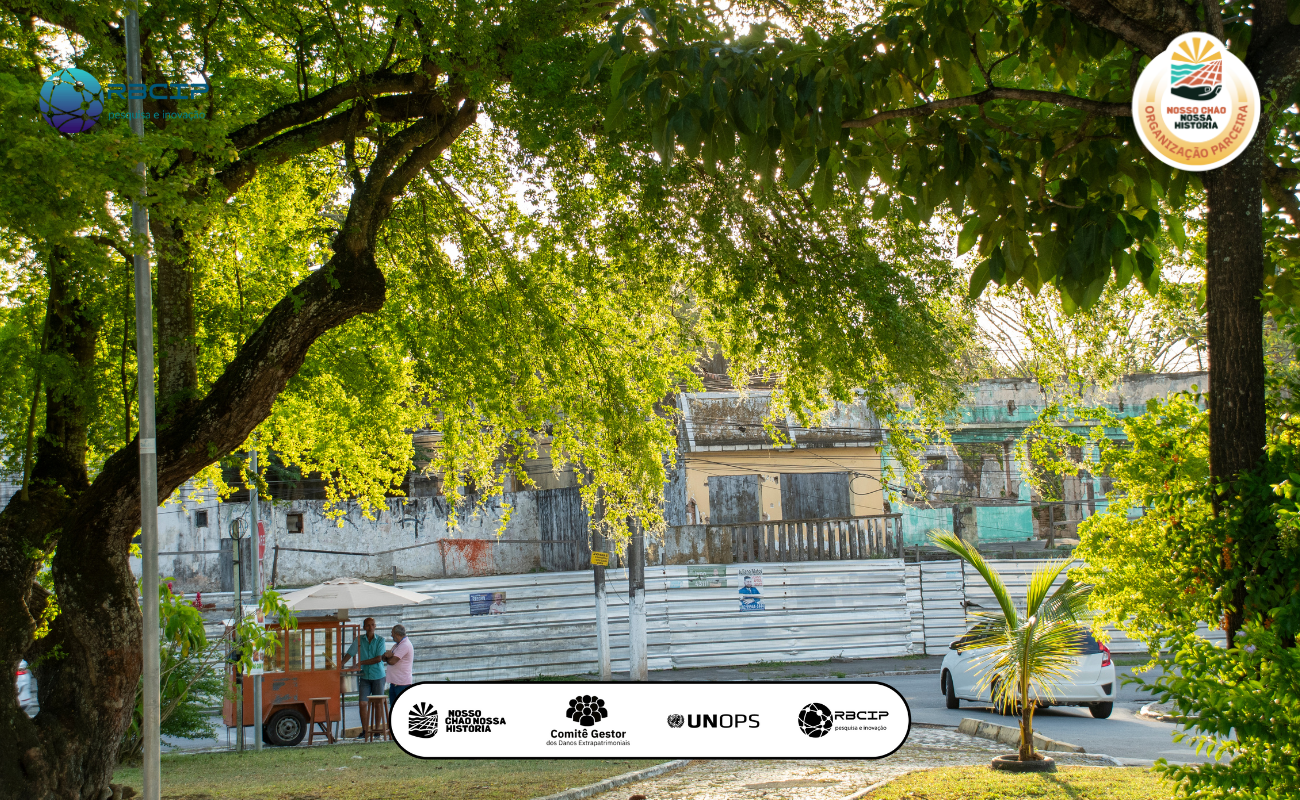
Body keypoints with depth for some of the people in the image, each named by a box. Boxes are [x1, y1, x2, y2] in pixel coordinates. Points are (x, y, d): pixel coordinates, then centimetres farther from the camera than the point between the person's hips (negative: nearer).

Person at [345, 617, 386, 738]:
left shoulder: (380, 640, -3)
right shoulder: (359, 640, 4)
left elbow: (379, 658, -11)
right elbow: (349, 654, 7)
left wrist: (362, 663, -12)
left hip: (378, 676, -2)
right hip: (364, 676, 2)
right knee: (362, 703, -5)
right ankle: (364, 731, 1)